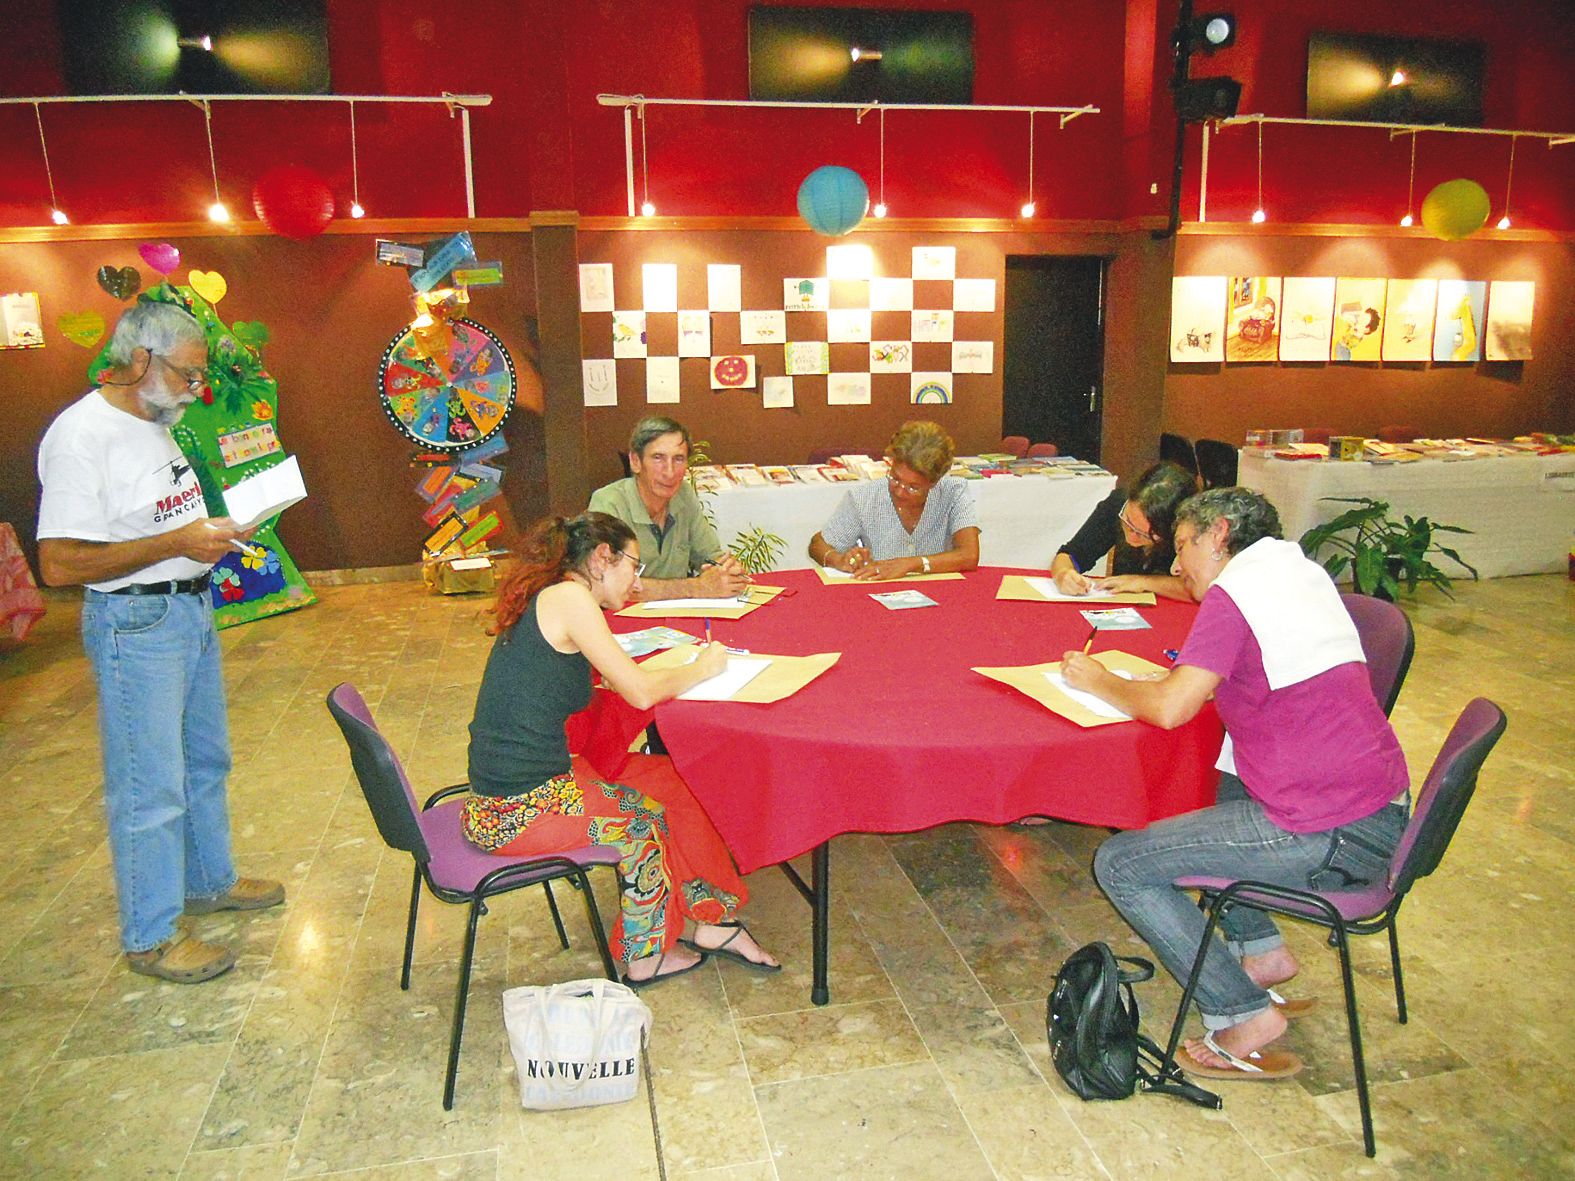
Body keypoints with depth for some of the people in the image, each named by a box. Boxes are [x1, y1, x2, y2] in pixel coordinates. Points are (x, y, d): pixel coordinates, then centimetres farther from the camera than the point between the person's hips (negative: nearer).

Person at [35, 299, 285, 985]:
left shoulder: (155, 425, 11)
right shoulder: (81, 434, -19)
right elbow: (60, 565, -23)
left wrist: (215, 530, 4)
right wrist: (177, 543, -24)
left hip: (191, 610, 10)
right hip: (135, 625, -9)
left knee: (206, 760, 20)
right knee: (149, 787, 0)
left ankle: (207, 881, 39)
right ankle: (150, 936, 15)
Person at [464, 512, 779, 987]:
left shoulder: (544, 599, 14)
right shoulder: (569, 596, -15)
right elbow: (640, 692, -18)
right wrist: (701, 668, -1)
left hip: (520, 785, 9)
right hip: (520, 812, -9)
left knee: (672, 779, 13)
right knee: (647, 815, 12)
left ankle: (712, 920, 22)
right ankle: (644, 955, 31)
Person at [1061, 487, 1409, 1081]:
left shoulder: (1234, 594, -12)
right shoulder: (1304, 573, 14)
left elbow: (1169, 709, -17)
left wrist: (1099, 681, 0)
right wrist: (1183, 676, 12)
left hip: (1329, 837, -9)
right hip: (1382, 812, 10)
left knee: (1120, 863, -3)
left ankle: (1244, 1016, 2)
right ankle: (1262, 950, 28)